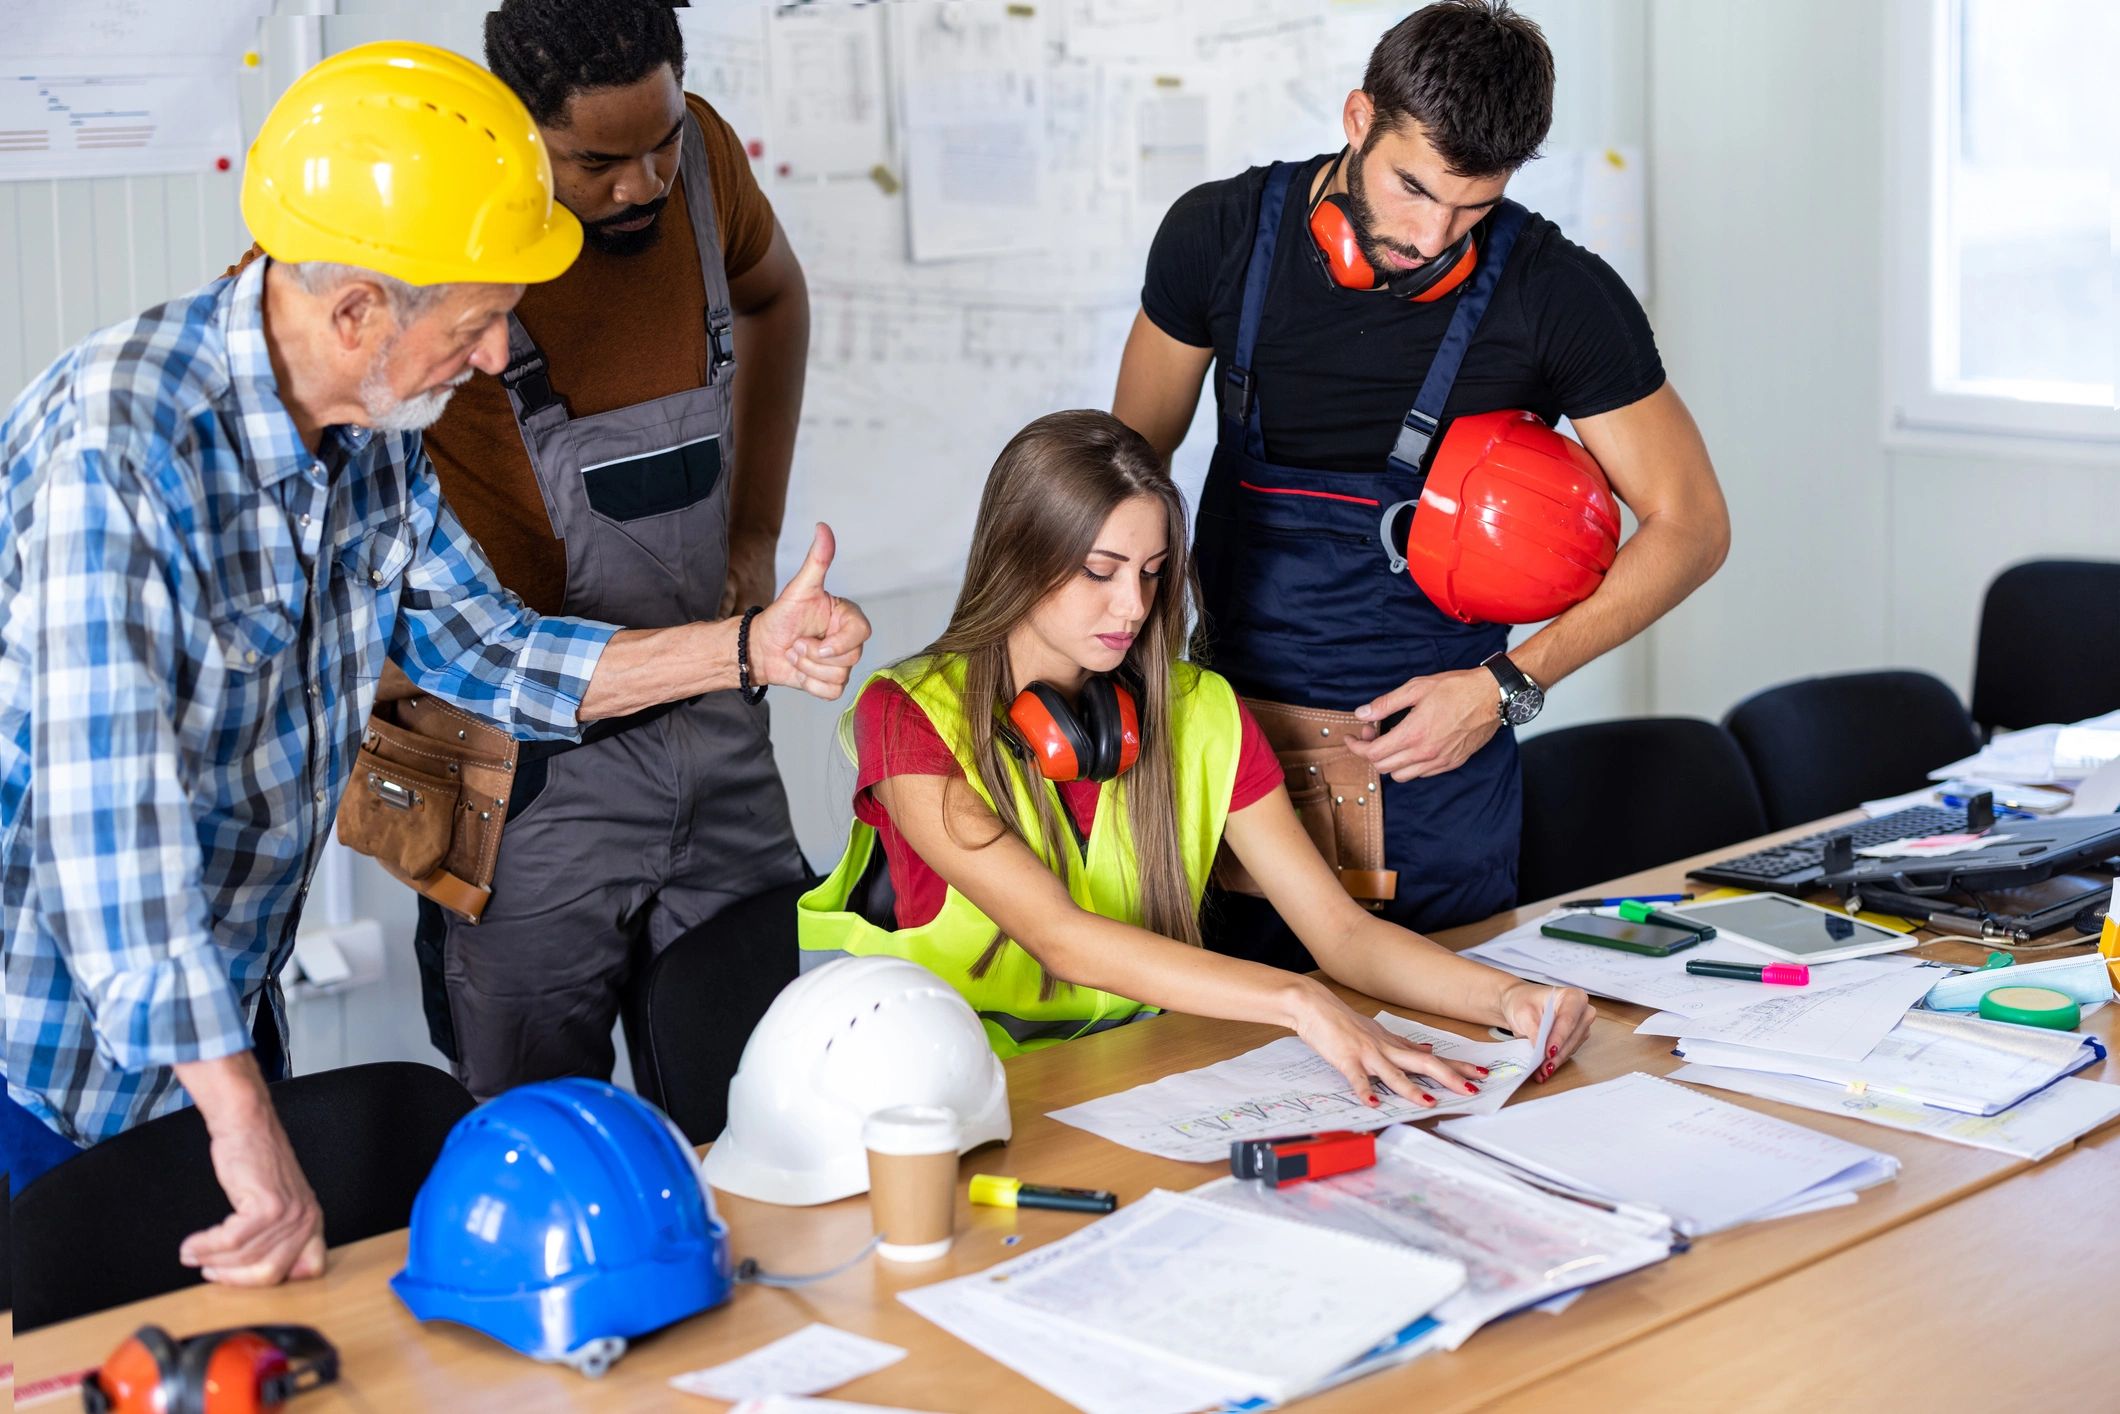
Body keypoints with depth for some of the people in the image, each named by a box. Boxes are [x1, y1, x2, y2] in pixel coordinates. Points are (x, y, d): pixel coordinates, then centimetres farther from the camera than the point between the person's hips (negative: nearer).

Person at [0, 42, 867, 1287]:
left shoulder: (375, 433, -2)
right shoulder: (118, 442, -29)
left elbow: (478, 647, 10)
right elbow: (111, 799, -36)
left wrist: (750, 649, -1)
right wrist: (243, 1120, -40)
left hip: (230, 1023, 7)